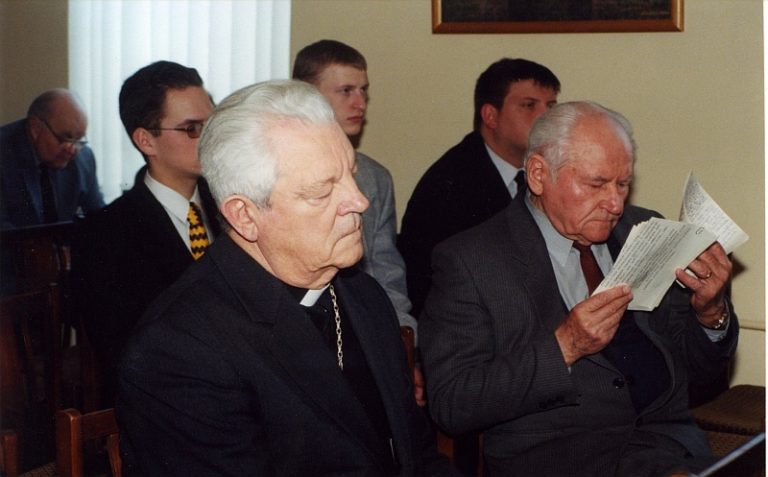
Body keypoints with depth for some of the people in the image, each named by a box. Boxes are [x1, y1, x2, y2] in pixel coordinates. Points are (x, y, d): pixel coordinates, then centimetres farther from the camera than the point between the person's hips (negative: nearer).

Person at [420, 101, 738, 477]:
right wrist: (562, 348, -18)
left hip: (668, 443, 7)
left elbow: (701, 368, 17)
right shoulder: (468, 260, -3)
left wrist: (711, 313, -5)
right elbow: (451, 406, -10)